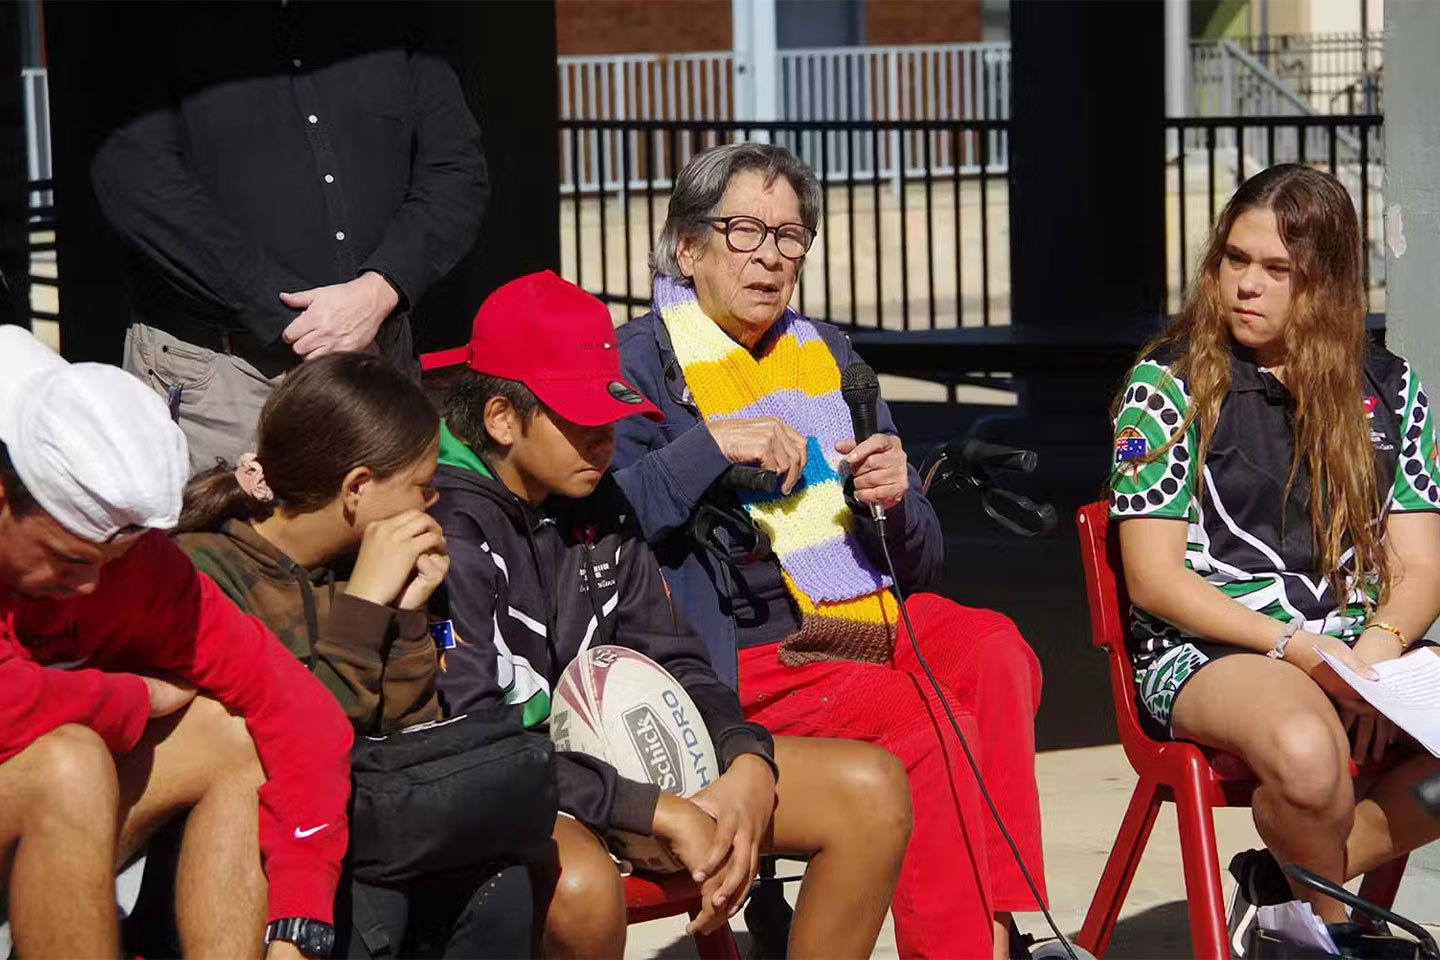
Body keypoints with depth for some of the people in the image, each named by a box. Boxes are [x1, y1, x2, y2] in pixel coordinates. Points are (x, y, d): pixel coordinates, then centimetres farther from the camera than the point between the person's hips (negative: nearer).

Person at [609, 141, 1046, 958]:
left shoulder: (826, 352, 22)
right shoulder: (641, 363, 4)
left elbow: (924, 559, 23)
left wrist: (896, 500, 0)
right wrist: (709, 447, -19)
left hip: (873, 617, 5)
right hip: (751, 656, -5)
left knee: (997, 652, -27)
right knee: (931, 730, -29)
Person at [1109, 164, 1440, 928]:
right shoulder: (1167, 385, 2)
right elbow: (1153, 578, -4)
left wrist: (1374, 653, -13)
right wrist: (1300, 649, -15)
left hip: (1365, 645, 4)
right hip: (1207, 650, -4)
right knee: (1305, 749, -39)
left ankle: (1293, 876, -13)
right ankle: (1334, 920, -6)